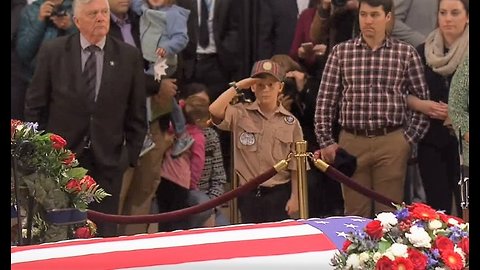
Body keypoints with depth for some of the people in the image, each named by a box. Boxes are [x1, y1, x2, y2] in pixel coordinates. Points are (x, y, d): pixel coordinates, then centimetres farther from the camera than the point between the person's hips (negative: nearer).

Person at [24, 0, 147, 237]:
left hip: (107, 161, 1)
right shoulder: (52, 52, 0)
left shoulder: (129, 56, 2)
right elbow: (34, 106, 5)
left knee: (105, 235, 0)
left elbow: (137, 113, 8)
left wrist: (131, 155, 4)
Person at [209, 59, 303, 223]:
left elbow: (295, 166, 3)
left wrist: (295, 197, -2)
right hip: (249, 193, 0)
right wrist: (237, 86, -11)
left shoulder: (290, 122, 2)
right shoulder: (241, 114, 1)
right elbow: (214, 111, -18)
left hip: (279, 193, 0)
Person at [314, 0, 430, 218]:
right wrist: (326, 142, -1)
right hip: (351, 142, 1)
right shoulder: (340, 52, 3)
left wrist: (410, 137, 1)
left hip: (392, 143, -1)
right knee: (355, 214, 6)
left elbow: (421, 100, 8)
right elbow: (325, 102, 4)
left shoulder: (406, 53, 2)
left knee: (389, 213, 3)